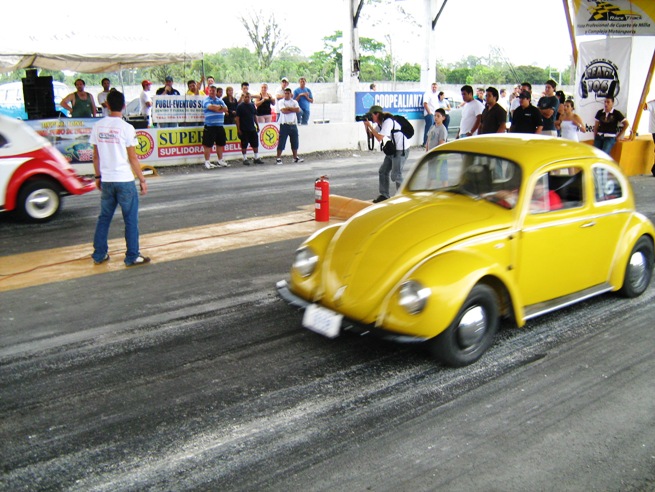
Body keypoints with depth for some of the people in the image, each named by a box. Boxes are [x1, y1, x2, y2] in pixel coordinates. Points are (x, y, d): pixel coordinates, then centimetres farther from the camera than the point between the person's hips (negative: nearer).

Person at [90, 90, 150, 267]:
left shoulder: (98, 126, 3)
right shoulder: (127, 128, -11)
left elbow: (96, 156, 9)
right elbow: (133, 158, -10)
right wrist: (142, 180, -2)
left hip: (106, 180, 5)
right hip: (125, 181, -5)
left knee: (104, 217, 16)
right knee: (131, 219, 5)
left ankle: (99, 254, 22)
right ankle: (132, 257, 8)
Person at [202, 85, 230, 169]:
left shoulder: (220, 100, 14)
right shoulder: (206, 100, -3)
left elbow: (226, 109, 3)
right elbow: (211, 107, -21)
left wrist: (217, 107, -11)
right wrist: (220, 107, -7)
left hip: (220, 126, 6)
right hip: (209, 126, -6)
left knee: (220, 143, 13)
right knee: (208, 144, -4)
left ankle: (220, 161, 24)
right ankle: (207, 162, 3)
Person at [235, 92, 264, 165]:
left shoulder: (252, 105, 8)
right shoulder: (240, 106, -6)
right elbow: (237, 118, -8)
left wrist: (257, 125, 12)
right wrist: (238, 129, -12)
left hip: (252, 128, 5)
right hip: (243, 130, -5)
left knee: (255, 144, 7)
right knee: (244, 145, 1)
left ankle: (256, 158, 16)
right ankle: (245, 159, 9)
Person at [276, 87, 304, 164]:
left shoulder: (294, 102, 11)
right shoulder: (281, 102, 1)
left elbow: (298, 110, -6)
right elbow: (284, 111, -16)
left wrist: (288, 108, -11)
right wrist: (293, 109, -7)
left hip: (293, 124, 4)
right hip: (284, 124, -4)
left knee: (295, 142, 9)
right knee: (281, 142, -4)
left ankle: (295, 157, 19)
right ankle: (278, 158, 0)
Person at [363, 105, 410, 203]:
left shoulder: (388, 121, -20)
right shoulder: (380, 123, 9)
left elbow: (379, 138, -26)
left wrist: (369, 125, -19)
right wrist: (366, 125, -2)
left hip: (401, 150, -10)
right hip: (392, 149, 10)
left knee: (395, 175, -10)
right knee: (383, 172, 11)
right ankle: (384, 195, 21)